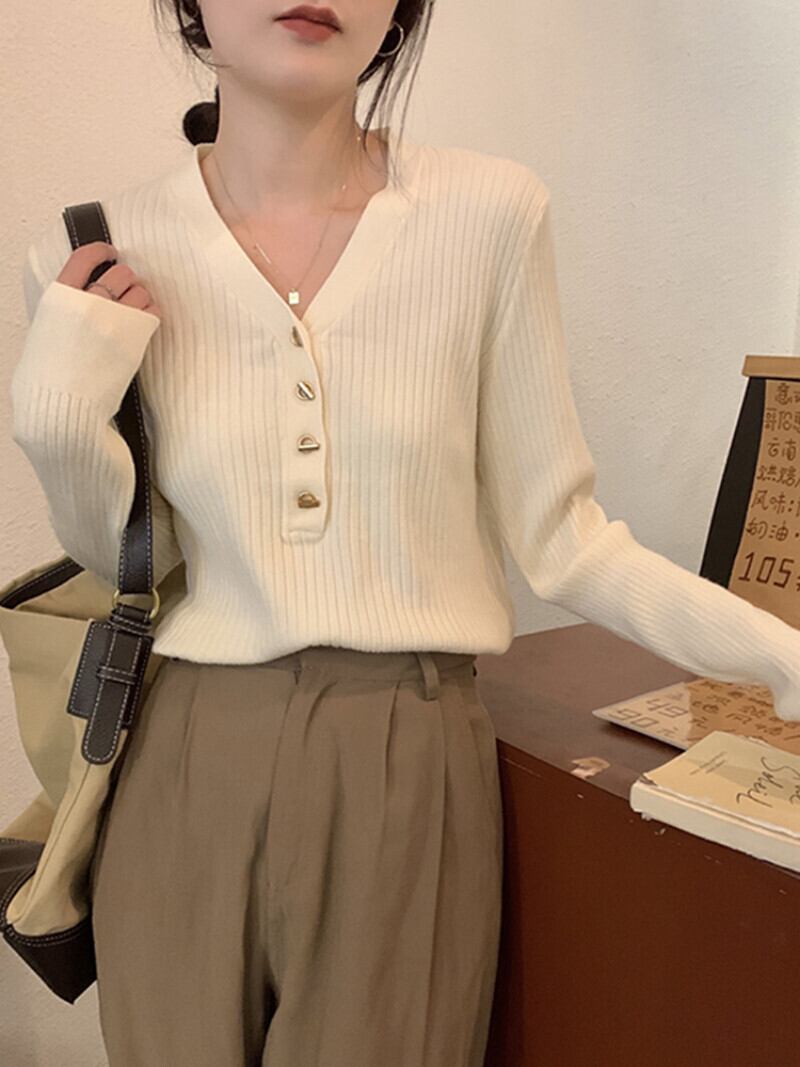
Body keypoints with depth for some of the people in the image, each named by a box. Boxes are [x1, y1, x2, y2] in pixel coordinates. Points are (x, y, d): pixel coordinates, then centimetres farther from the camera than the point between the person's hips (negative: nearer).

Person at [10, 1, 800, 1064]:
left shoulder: (491, 212, -9)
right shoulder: (96, 262, -4)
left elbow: (555, 534, -4)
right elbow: (129, 558, 7)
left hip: (410, 776, -1)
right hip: (188, 771, 2)